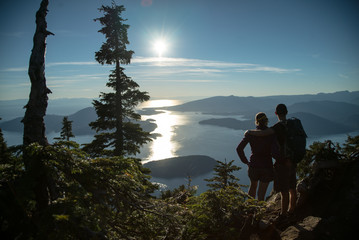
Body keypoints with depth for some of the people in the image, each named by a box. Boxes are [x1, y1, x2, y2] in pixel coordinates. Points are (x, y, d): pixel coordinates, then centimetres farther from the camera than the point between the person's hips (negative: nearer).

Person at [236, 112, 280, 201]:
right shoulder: (272, 135, -13)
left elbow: (239, 148, -11)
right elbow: (275, 153, -25)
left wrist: (246, 162, 1)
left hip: (253, 166, 3)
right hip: (266, 167, -2)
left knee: (253, 185, 32)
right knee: (261, 195, 10)